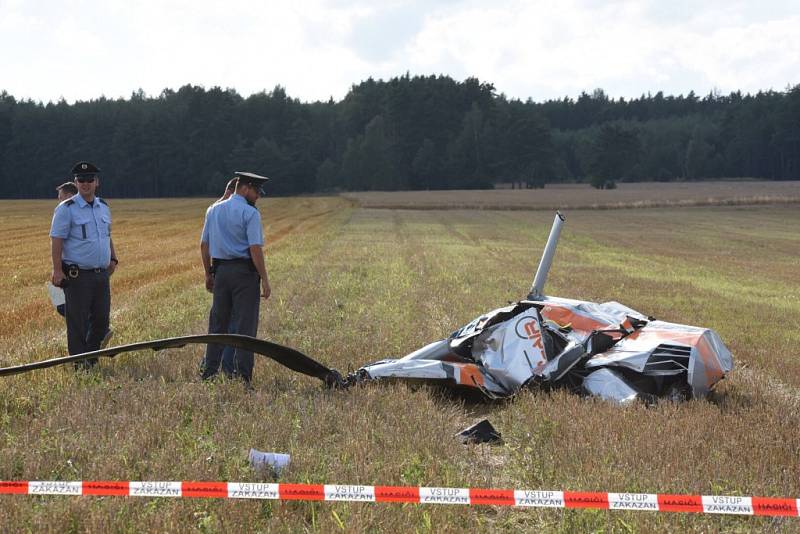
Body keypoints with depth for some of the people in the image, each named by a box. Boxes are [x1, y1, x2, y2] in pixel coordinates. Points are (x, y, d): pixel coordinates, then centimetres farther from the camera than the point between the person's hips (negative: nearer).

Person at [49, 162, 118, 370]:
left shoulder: (103, 207, 14)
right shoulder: (66, 209, -7)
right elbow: (56, 240, -11)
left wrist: (113, 259, 17)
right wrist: (57, 270, -18)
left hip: (102, 273, 6)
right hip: (77, 275, -6)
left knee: (101, 319, 10)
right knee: (78, 321, -2)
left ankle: (91, 358, 23)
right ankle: (79, 362, 6)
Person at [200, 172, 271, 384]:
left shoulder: (213, 210, 11)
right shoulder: (250, 213, -10)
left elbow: (204, 245, 14)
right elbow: (255, 248, -16)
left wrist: (208, 274, 20)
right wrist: (264, 280, -13)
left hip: (220, 270, 6)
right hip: (245, 271, -6)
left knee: (217, 322, 13)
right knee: (245, 325, -2)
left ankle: (208, 372, 16)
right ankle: (242, 375, -3)